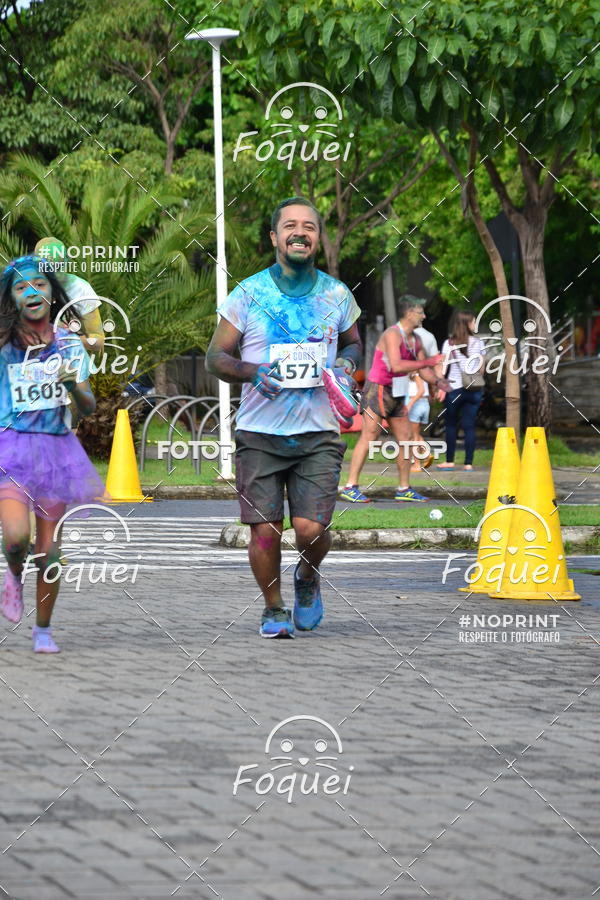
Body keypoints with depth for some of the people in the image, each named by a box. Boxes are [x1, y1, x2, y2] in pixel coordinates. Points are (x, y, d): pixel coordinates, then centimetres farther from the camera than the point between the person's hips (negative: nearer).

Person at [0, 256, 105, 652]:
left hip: (56, 449, 3)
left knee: (49, 551, 3)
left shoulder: (69, 344, 7)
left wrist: (75, 386, -13)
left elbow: (90, 407, 8)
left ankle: (43, 630, 20)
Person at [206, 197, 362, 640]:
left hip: (318, 434, 1)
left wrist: (345, 364, 0)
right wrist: (253, 372, -15)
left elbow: (353, 342, 23)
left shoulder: (337, 295, 6)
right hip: (259, 434, -1)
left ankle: (307, 578, 24)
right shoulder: (248, 293, 0)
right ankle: (274, 608, 23)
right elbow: (216, 357, 4)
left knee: (311, 528, -10)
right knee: (265, 529, -2)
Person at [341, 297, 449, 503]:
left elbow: (423, 370, 16)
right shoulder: (393, 334, -16)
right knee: (369, 436, -12)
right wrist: (428, 362, -27)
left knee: (405, 438, 8)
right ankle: (350, 487, -13)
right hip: (378, 390, -9)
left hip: (396, 394, 9)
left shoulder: (415, 340, 12)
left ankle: (404, 489, 15)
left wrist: (437, 380, -5)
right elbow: (396, 365, -29)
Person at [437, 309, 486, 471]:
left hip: (454, 389, -2)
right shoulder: (478, 342, 3)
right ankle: (468, 462, 0)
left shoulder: (449, 343, -4)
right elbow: (481, 368, 8)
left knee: (450, 425, 10)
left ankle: (450, 461, 10)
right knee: (469, 426, 3)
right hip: (474, 389, 2)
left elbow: (443, 366, -10)